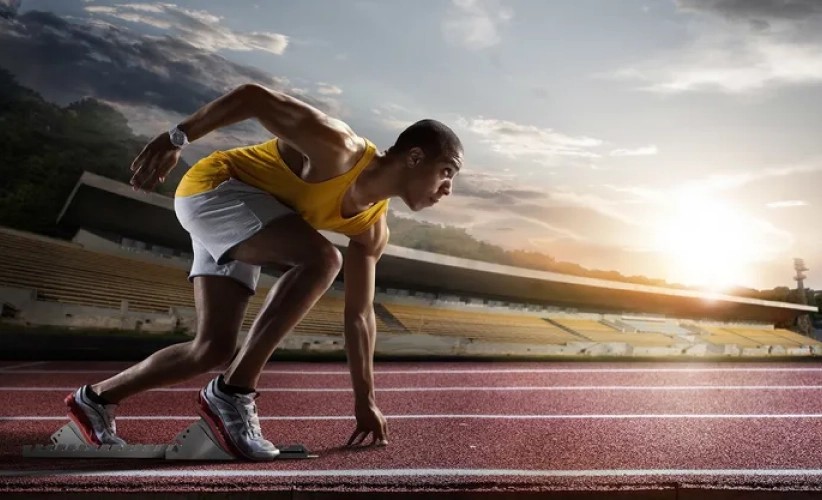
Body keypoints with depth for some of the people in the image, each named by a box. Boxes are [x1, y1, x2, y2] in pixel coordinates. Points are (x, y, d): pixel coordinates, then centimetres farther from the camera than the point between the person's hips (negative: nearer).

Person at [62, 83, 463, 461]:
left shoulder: (372, 230, 0)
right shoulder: (339, 149, -25)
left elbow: (359, 314, 5)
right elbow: (254, 96, -22)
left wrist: (365, 401, 6)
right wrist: (176, 138, -24)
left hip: (237, 227, 9)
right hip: (212, 187, -9)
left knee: (214, 349, 6)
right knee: (321, 258, -29)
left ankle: (95, 399, 26)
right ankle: (231, 393, -25)